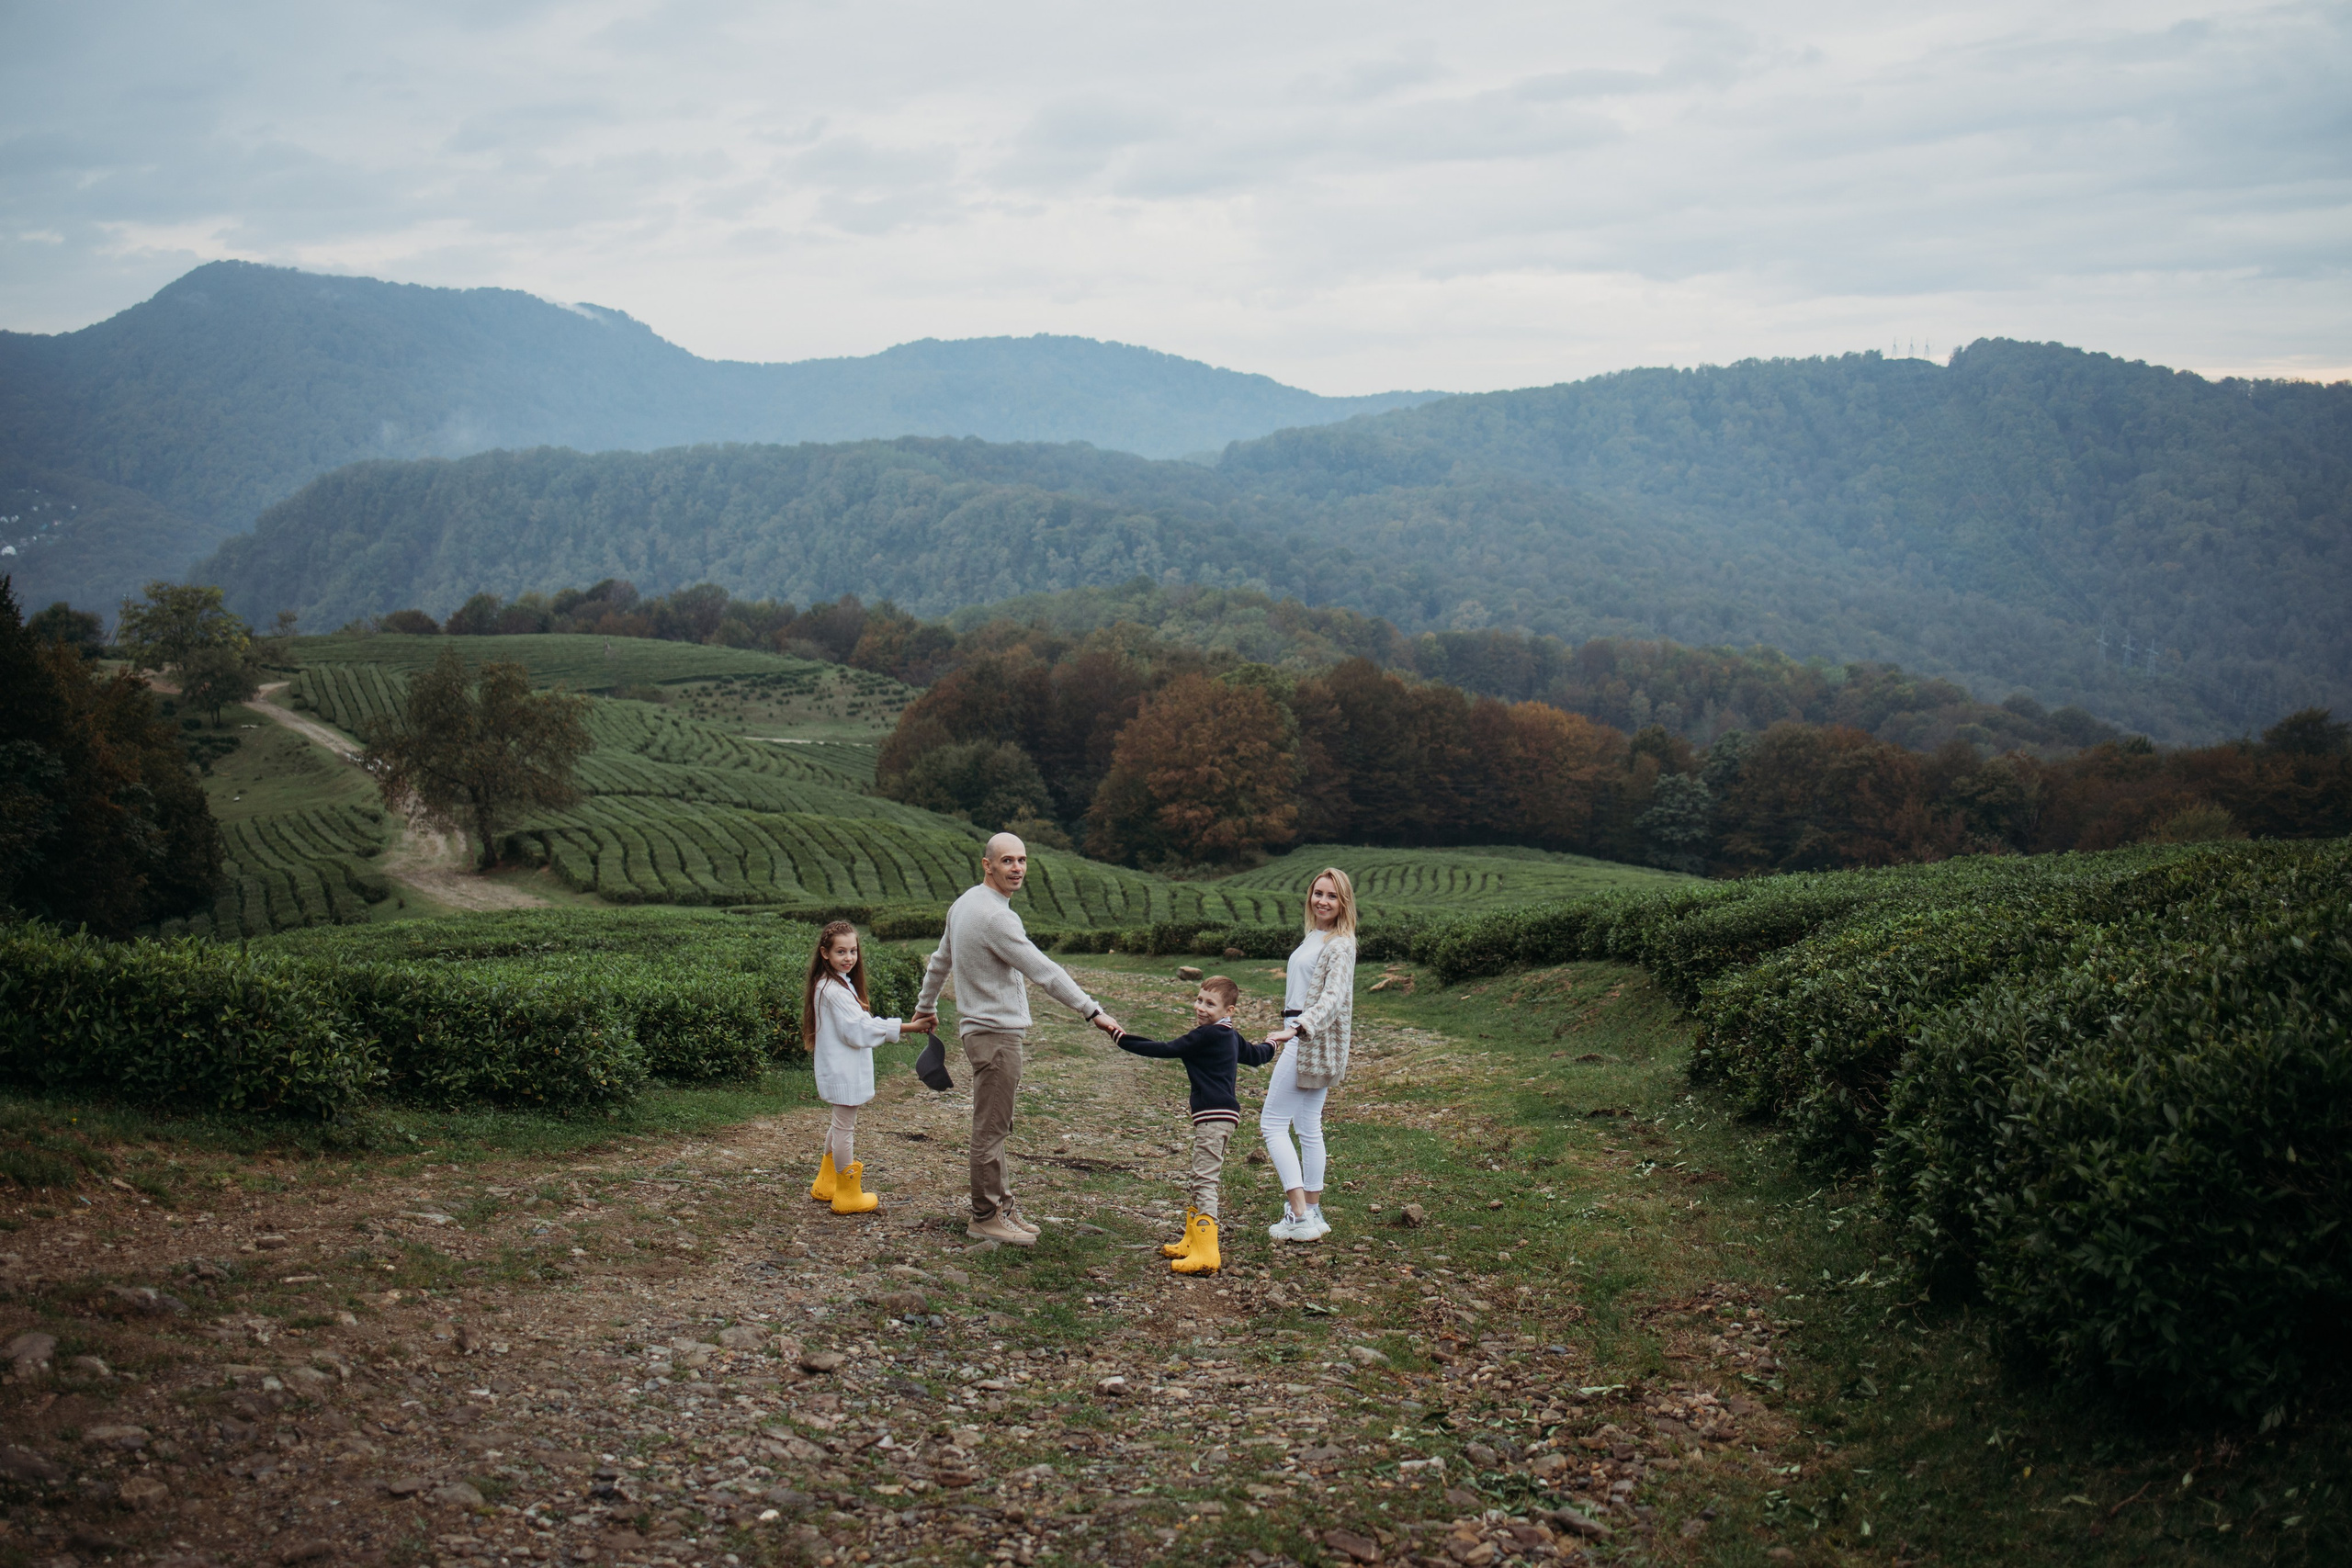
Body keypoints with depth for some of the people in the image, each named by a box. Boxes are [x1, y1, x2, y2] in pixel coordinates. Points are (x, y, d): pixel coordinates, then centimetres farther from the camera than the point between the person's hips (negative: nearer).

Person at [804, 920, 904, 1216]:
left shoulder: (839, 983, 12)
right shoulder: (833, 989, -21)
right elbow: (858, 1031, -23)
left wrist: (886, 1027, 6)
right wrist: (898, 1027, -19)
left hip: (841, 1070, 11)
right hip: (844, 1072, -11)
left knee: (840, 1126, 22)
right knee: (845, 1129, -1)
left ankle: (826, 1185, 34)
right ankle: (848, 1196, 8)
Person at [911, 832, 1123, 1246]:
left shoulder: (965, 904, 11)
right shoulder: (995, 916, -21)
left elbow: (940, 961, 24)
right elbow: (1044, 971, -25)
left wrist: (925, 1007, 38)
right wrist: (1093, 1012, -25)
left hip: (980, 1029, 11)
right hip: (996, 1032, -11)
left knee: (993, 1127, 16)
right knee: (990, 1130, -3)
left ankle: (1002, 1206, 25)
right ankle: (985, 1219, 4)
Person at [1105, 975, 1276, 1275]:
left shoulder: (1208, 1035, -14)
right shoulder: (1231, 1036, 14)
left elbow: (1166, 1050, -15)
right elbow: (1256, 1056, 32)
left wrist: (1122, 1039, -9)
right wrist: (1271, 1046, 57)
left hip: (1214, 1115, -10)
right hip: (1221, 1114, 10)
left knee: (1204, 1180, -11)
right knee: (1200, 1180, 18)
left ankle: (1206, 1254, -13)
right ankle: (1192, 1241, 28)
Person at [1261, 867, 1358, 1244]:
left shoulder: (1339, 945, -15)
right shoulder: (1314, 937, 15)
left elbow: (1334, 997, -27)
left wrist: (1296, 1029, -39)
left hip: (1311, 1042, -10)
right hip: (1305, 1040, 10)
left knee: (1273, 1123, -9)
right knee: (1308, 1127, 13)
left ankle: (1301, 1217, -12)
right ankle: (1311, 1213, 19)